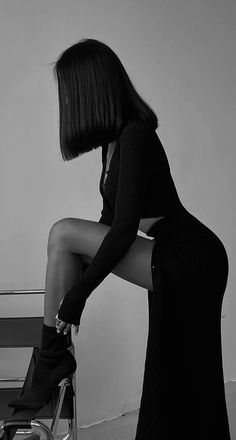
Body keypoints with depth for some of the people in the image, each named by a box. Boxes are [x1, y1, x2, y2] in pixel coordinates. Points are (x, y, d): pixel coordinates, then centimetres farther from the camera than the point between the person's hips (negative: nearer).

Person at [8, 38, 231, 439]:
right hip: (179, 260, 10)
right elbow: (111, 220, 14)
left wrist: (75, 297, -17)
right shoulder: (116, 137, 9)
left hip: (188, 262, -10)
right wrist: (78, 284, 17)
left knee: (63, 234, -14)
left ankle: (52, 358, -2)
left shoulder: (134, 138, -19)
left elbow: (123, 232, -24)